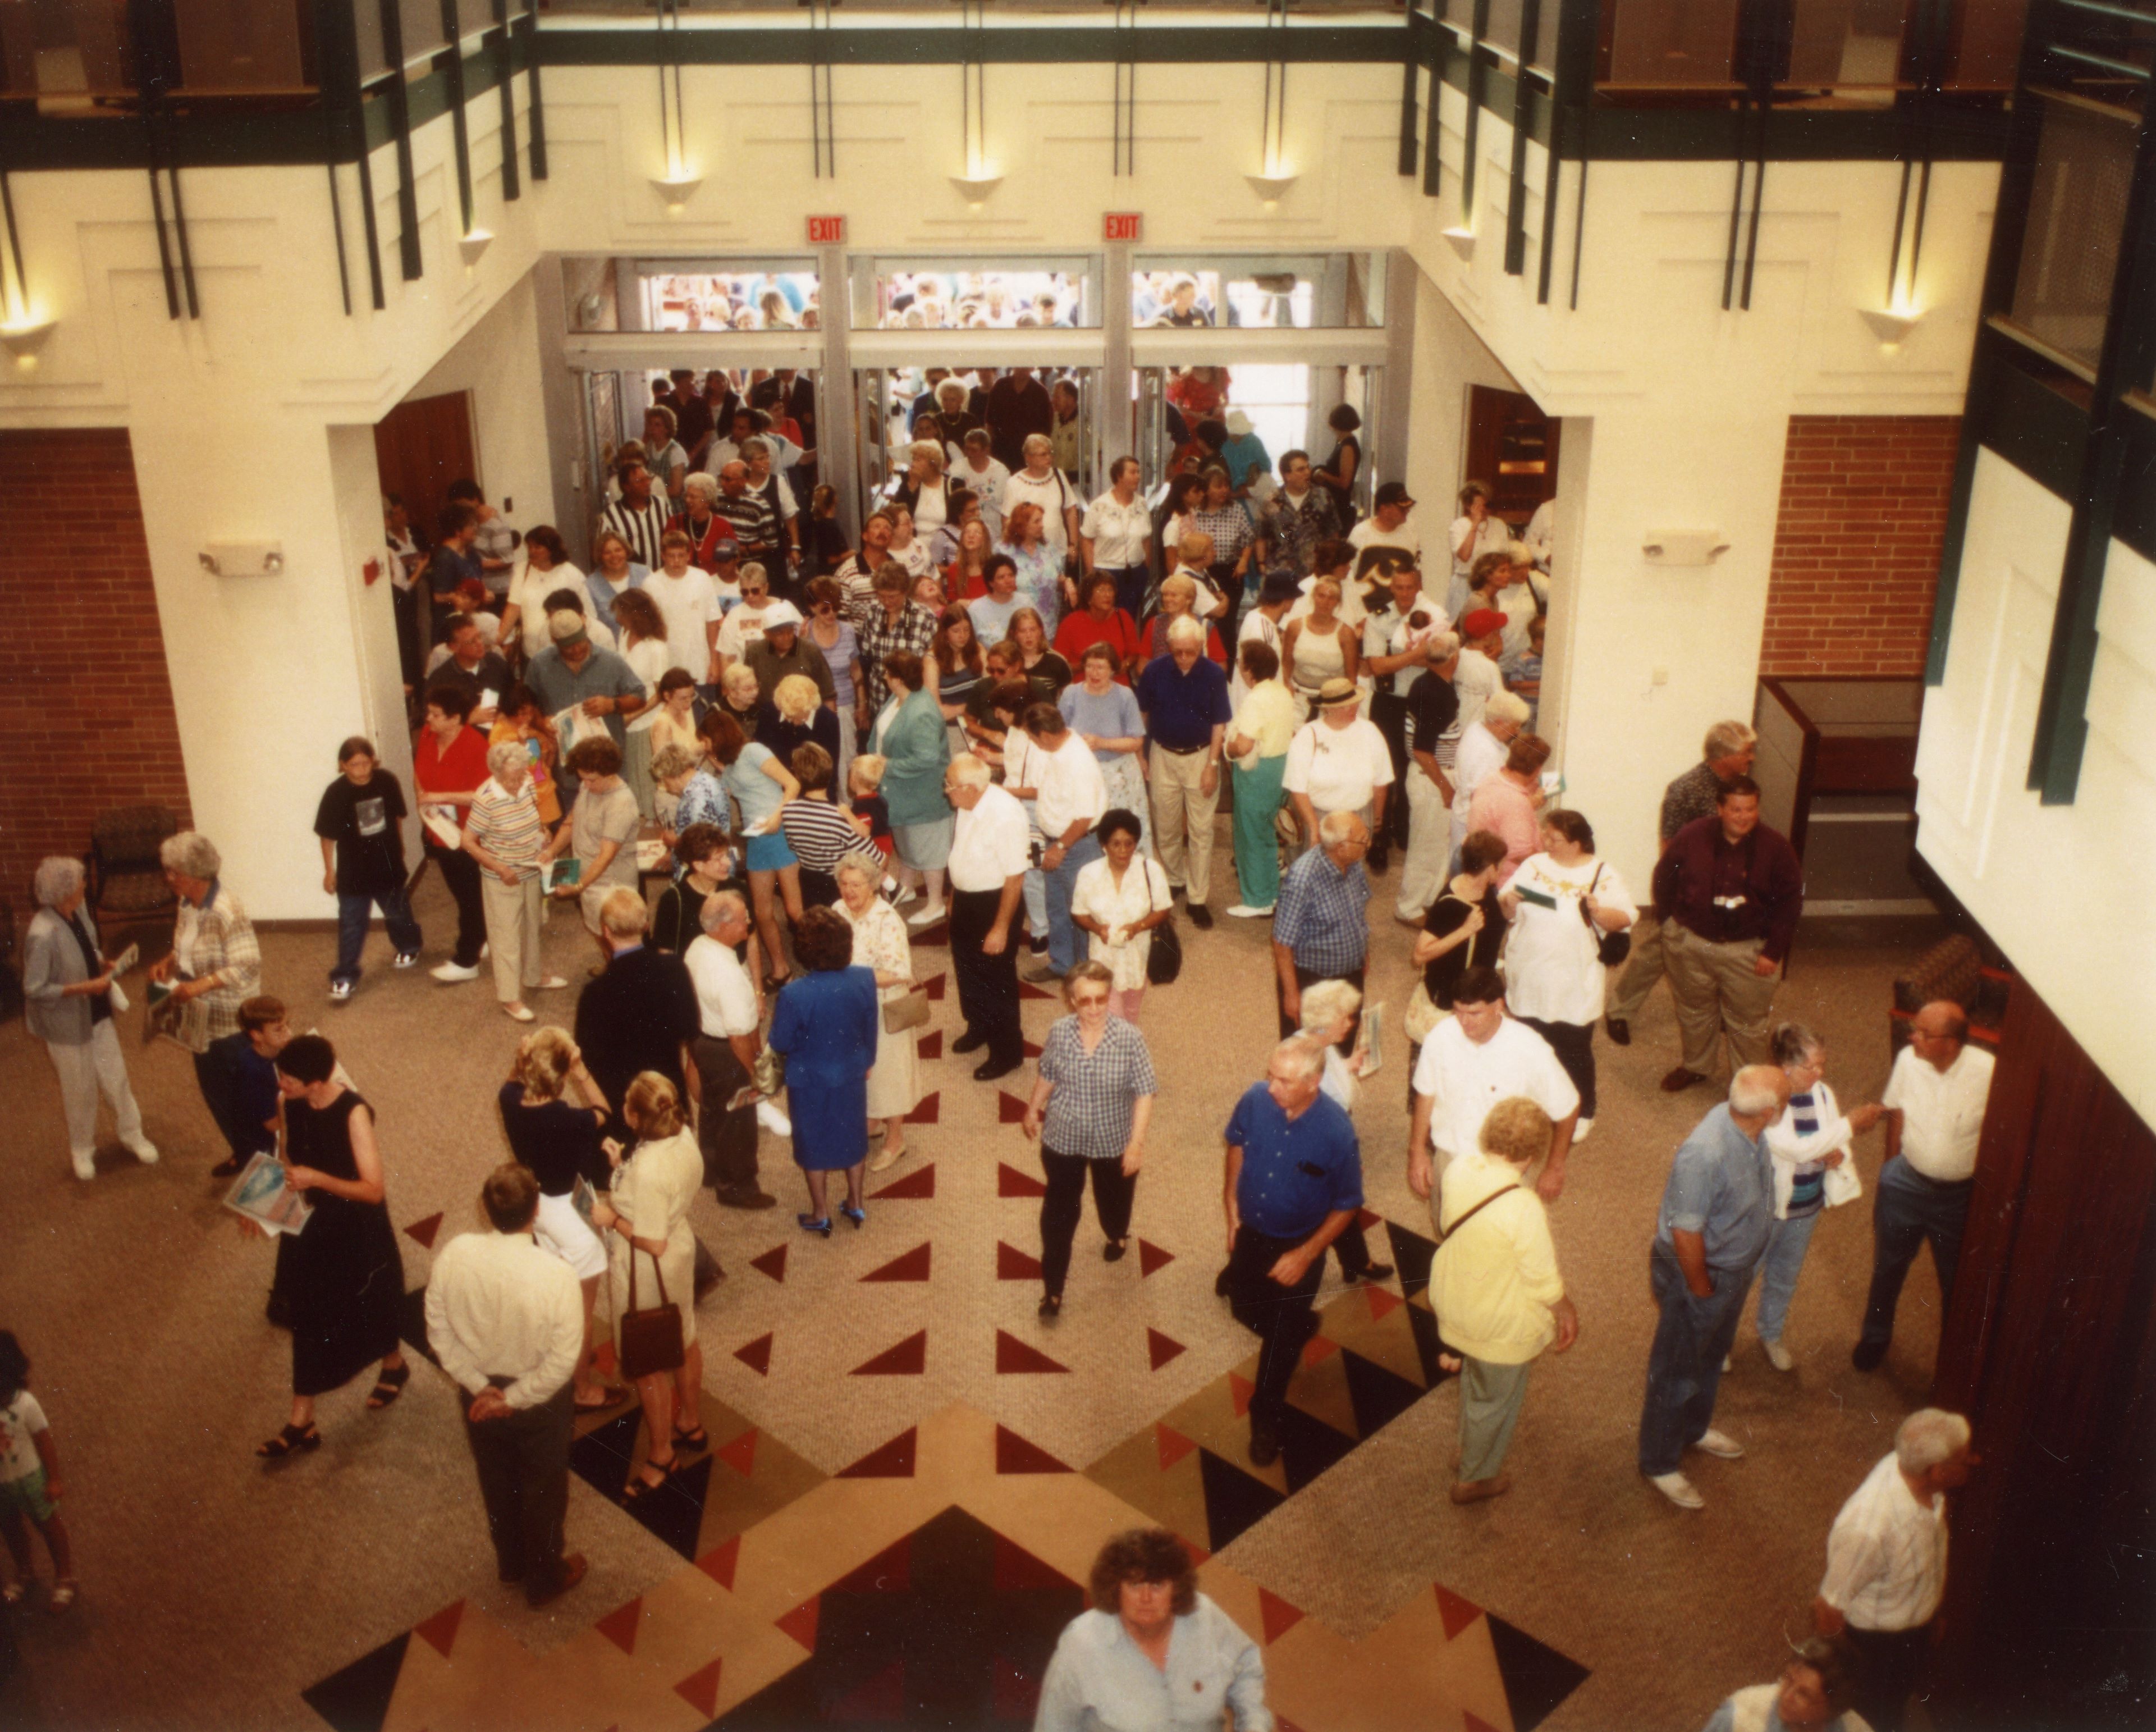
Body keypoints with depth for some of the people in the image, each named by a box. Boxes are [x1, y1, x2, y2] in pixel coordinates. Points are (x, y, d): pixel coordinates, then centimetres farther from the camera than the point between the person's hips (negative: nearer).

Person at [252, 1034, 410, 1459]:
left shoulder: (353, 1115, -29)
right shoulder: (288, 1104, -10)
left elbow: (373, 1190, -27)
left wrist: (317, 1179, -37)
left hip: (356, 1232, -5)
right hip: (309, 1226, 5)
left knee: (366, 1311, 17)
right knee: (309, 1320, 11)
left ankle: (394, 1366, 49)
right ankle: (301, 1423, 20)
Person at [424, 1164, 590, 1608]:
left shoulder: (453, 1256, -24)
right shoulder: (556, 1275, -34)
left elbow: (439, 1331, -11)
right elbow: (563, 1359, -25)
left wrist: (477, 1384, -4)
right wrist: (517, 1399, -12)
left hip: (480, 1393, 4)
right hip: (540, 1403, -3)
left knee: (497, 1483, 29)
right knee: (543, 1490, 23)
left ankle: (510, 1562, 54)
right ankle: (544, 1579, 45)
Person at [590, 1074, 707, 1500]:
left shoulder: (647, 1171, -38)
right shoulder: (683, 1137, -13)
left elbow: (653, 1243, -30)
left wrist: (612, 1219, -18)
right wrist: (624, 1167, 0)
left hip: (648, 1273, -9)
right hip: (681, 1250, 9)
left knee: (648, 1367, 14)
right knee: (683, 1344, 28)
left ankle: (662, 1456, 33)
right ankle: (692, 1427, 49)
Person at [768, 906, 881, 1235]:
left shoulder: (795, 994, -31)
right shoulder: (865, 980, -20)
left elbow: (781, 1043, -18)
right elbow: (871, 1028, -4)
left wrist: (779, 1009, -1)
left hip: (810, 1082, -3)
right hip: (852, 1076, 3)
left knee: (814, 1145, 19)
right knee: (853, 1137, 25)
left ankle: (821, 1214, 36)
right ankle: (855, 1205, 42)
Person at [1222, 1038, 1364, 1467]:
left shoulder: (1337, 1132, -31)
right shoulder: (1256, 1100, -22)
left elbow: (1347, 1205, -16)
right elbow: (1236, 1144, 1)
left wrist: (1306, 1255, -18)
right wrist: (1232, 1209, 3)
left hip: (1298, 1245, -4)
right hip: (1250, 1231, 4)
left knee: (1280, 1338, 10)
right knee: (1245, 1310, 24)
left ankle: (1266, 1419, 34)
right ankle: (1298, 1328, 58)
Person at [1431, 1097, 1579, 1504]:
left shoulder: (1458, 1169, -17)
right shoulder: (1523, 1207, -37)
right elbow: (1543, 1279, -24)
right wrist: (1565, 1313, -3)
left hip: (1454, 1299, 6)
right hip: (1502, 1325, -6)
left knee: (1476, 1379, 33)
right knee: (1496, 1398, 21)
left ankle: (1471, 1446, 57)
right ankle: (1475, 1479, 43)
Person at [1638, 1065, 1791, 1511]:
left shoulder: (1750, 1130, -12)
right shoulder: (1705, 1155, -39)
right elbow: (1686, 1232, -30)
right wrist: (1701, 1289, -18)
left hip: (1737, 1267, 8)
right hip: (1697, 1272, -8)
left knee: (1713, 1356, 30)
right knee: (1677, 1371, 12)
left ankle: (1695, 1427, 54)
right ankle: (1660, 1464, 32)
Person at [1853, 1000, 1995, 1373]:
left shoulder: (1988, 1073, -27)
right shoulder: (1908, 1059, -16)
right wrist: (1891, 1167, 10)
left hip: (1959, 1194, -3)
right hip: (1907, 1183, 3)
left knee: (1956, 1276, 18)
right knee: (1888, 1265, 21)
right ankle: (1876, 1335, 47)